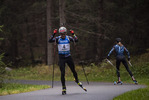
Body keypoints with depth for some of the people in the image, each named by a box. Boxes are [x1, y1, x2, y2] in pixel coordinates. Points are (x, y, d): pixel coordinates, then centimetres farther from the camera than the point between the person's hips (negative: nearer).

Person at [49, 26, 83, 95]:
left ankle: (77, 81, 41)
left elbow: (76, 40, -15)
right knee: (62, 73, -8)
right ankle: (63, 88, -1)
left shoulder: (68, 38, -3)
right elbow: (50, 41, -18)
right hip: (61, 58, -1)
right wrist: (53, 34, -29)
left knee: (73, 71, 12)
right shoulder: (58, 39, -5)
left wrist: (73, 34, -27)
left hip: (68, 57, 1)